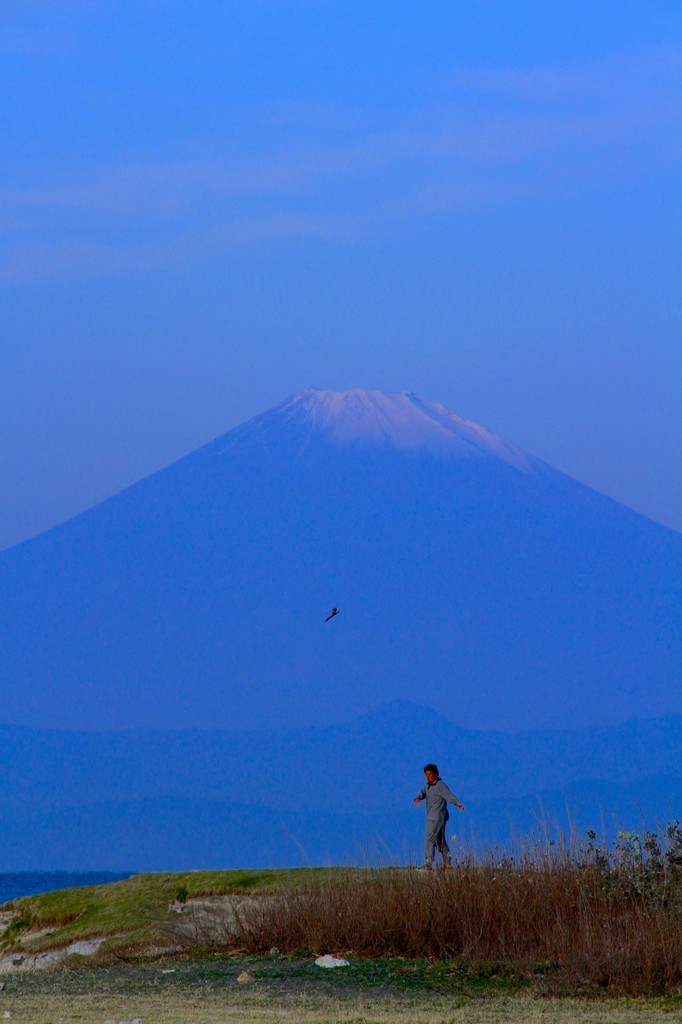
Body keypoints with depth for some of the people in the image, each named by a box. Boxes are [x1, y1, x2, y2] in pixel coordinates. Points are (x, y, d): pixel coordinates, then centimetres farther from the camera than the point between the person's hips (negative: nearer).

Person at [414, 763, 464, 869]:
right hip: (431, 818, 10)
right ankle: (447, 863, 20)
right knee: (440, 840, 14)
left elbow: (449, 795, -22)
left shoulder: (440, 785, -12)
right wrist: (418, 798, -19)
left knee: (430, 839, -12)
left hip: (437, 818, -10)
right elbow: (422, 792, 5)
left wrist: (458, 803, -38)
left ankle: (428, 863, -14)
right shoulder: (428, 786, 15)